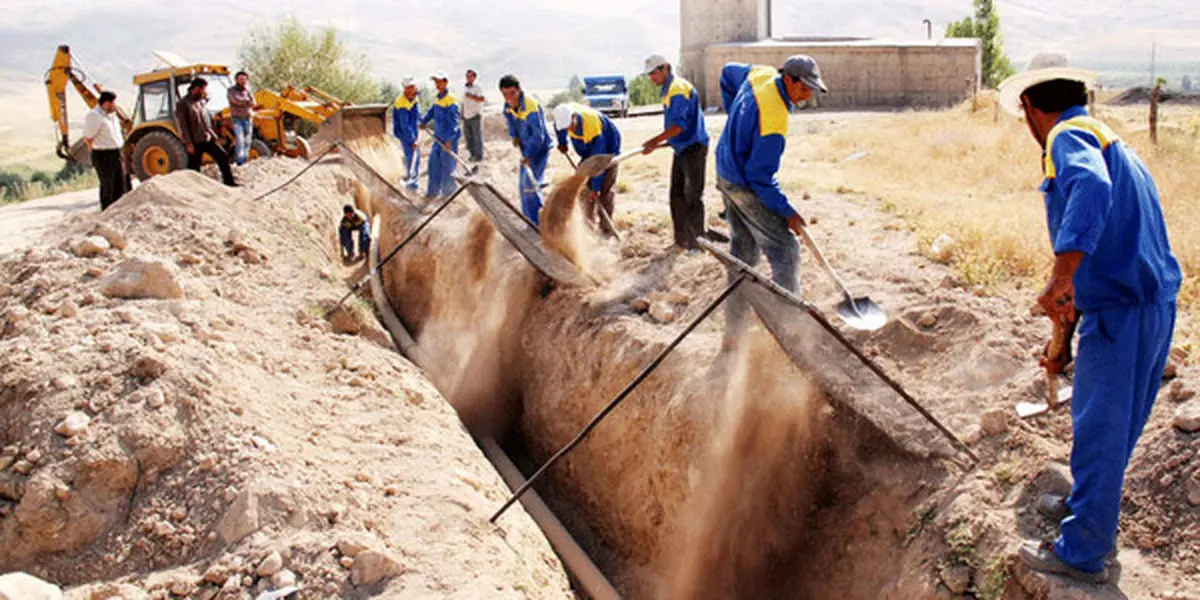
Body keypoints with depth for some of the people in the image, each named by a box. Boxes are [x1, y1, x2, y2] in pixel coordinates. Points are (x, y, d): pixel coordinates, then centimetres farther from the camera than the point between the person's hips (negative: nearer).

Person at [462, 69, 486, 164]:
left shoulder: (478, 87, -6)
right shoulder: (464, 87, 15)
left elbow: (483, 99, -18)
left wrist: (472, 96, -25)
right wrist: (462, 114, 19)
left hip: (476, 116, -7)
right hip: (466, 117, 7)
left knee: (477, 136, -4)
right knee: (468, 136, 8)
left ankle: (479, 155, 2)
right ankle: (473, 154, 17)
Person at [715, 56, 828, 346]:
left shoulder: (760, 74, -4)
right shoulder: (773, 120, -30)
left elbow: (728, 74, 19)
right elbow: (760, 176, -26)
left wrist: (738, 121, 20)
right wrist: (787, 212, -18)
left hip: (725, 175, 10)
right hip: (746, 188, -10)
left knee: (743, 251, 16)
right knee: (785, 253, -5)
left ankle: (733, 331, 22)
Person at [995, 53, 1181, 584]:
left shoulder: (1069, 136, -8)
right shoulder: (1104, 139, 23)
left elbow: (1092, 188, -34)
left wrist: (1062, 275, -40)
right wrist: (1065, 335, 31)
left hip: (1122, 312, -10)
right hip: (1154, 302, 10)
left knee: (1099, 429, 1)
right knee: (1111, 423, 25)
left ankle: (1083, 553, 13)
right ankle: (1090, 507, 44)